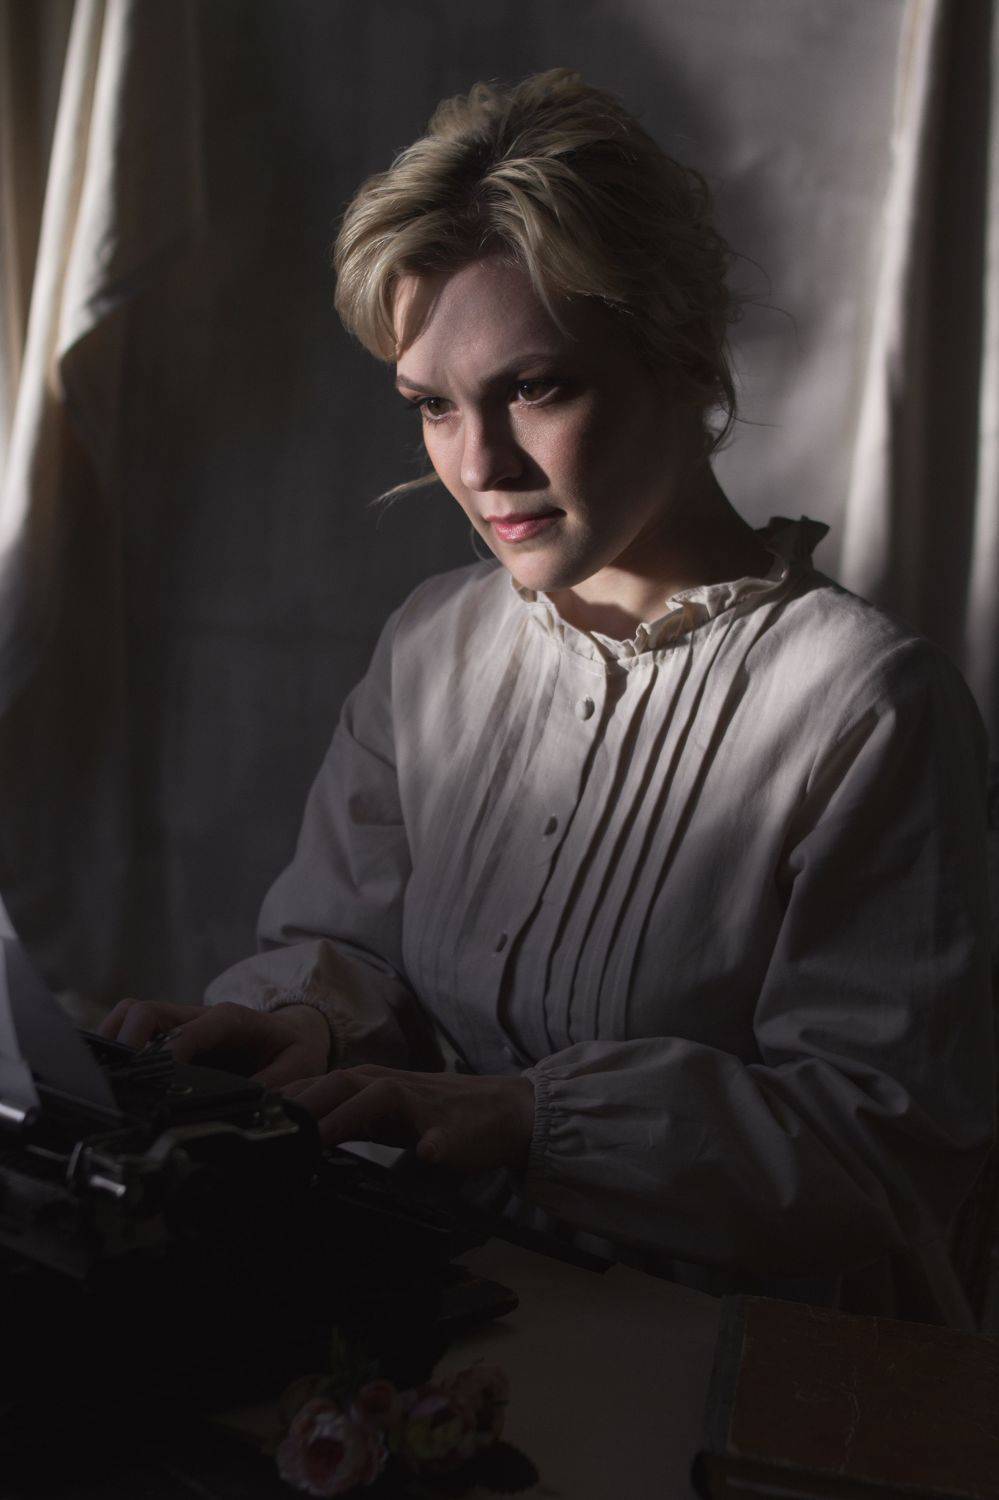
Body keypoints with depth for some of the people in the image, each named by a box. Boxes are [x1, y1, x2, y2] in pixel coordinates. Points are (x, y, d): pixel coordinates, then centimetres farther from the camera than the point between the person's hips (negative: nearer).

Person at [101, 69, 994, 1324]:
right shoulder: (433, 642, 5)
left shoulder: (865, 701, -15)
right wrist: (296, 1022, -16)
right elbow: (345, 935, 8)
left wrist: (532, 1114, -27)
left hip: (743, 1342, -4)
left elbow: (892, 1133, -17)